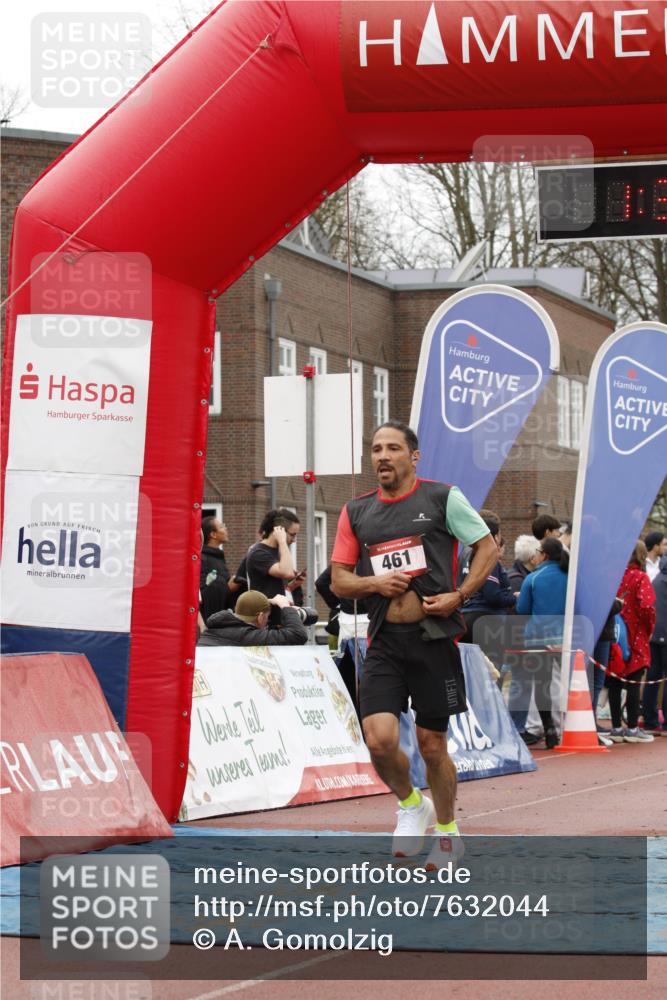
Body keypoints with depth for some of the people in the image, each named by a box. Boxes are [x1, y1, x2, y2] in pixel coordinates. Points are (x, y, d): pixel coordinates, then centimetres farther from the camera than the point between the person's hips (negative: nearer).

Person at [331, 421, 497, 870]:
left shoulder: (443, 498, -1)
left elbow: (488, 547, 2)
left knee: (432, 745, 5)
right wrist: (374, 584, -8)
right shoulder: (357, 512, 9)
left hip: (433, 637, -2)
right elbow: (339, 580, 13)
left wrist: (458, 596, -10)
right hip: (385, 643, 3)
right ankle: (411, 806, 16)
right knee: (379, 739, -13)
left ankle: (447, 831, 27)